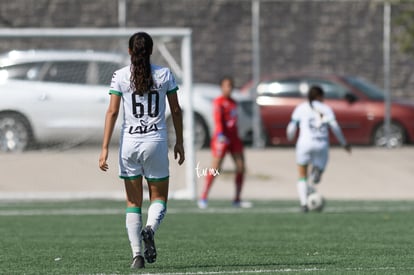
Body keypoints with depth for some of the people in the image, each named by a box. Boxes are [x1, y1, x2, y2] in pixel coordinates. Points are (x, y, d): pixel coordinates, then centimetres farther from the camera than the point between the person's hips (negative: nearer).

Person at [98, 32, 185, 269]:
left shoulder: (120, 76, 0)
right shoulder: (164, 74, 1)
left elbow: (112, 112, -4)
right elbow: (176, 110, 5)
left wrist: (105, 148, -3)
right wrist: (179, 142, 15)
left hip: (129, 143, 1)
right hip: (156, 142, 0)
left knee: (133, 202, 10)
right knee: (159, 198, 12)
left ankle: (137, 254, 0)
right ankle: (150, 229, -19)